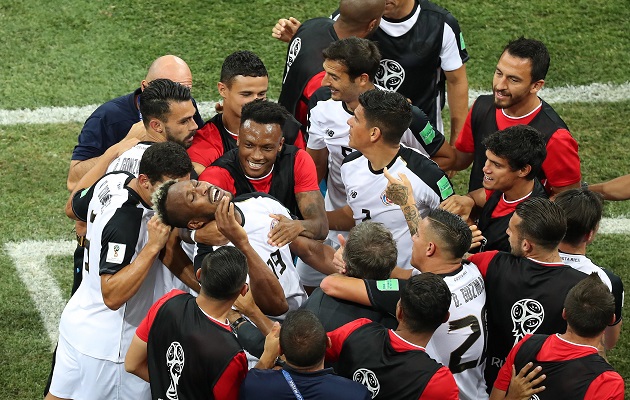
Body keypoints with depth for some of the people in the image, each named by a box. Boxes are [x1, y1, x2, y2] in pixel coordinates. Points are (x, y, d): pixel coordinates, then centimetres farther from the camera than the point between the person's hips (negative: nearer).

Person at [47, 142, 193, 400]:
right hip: (107, 343, -9)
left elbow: (75, 209, 16)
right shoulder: (126, 221, -33)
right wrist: (153, 247, -38)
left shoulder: (114, 181, -6)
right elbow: (112, 296, -34)